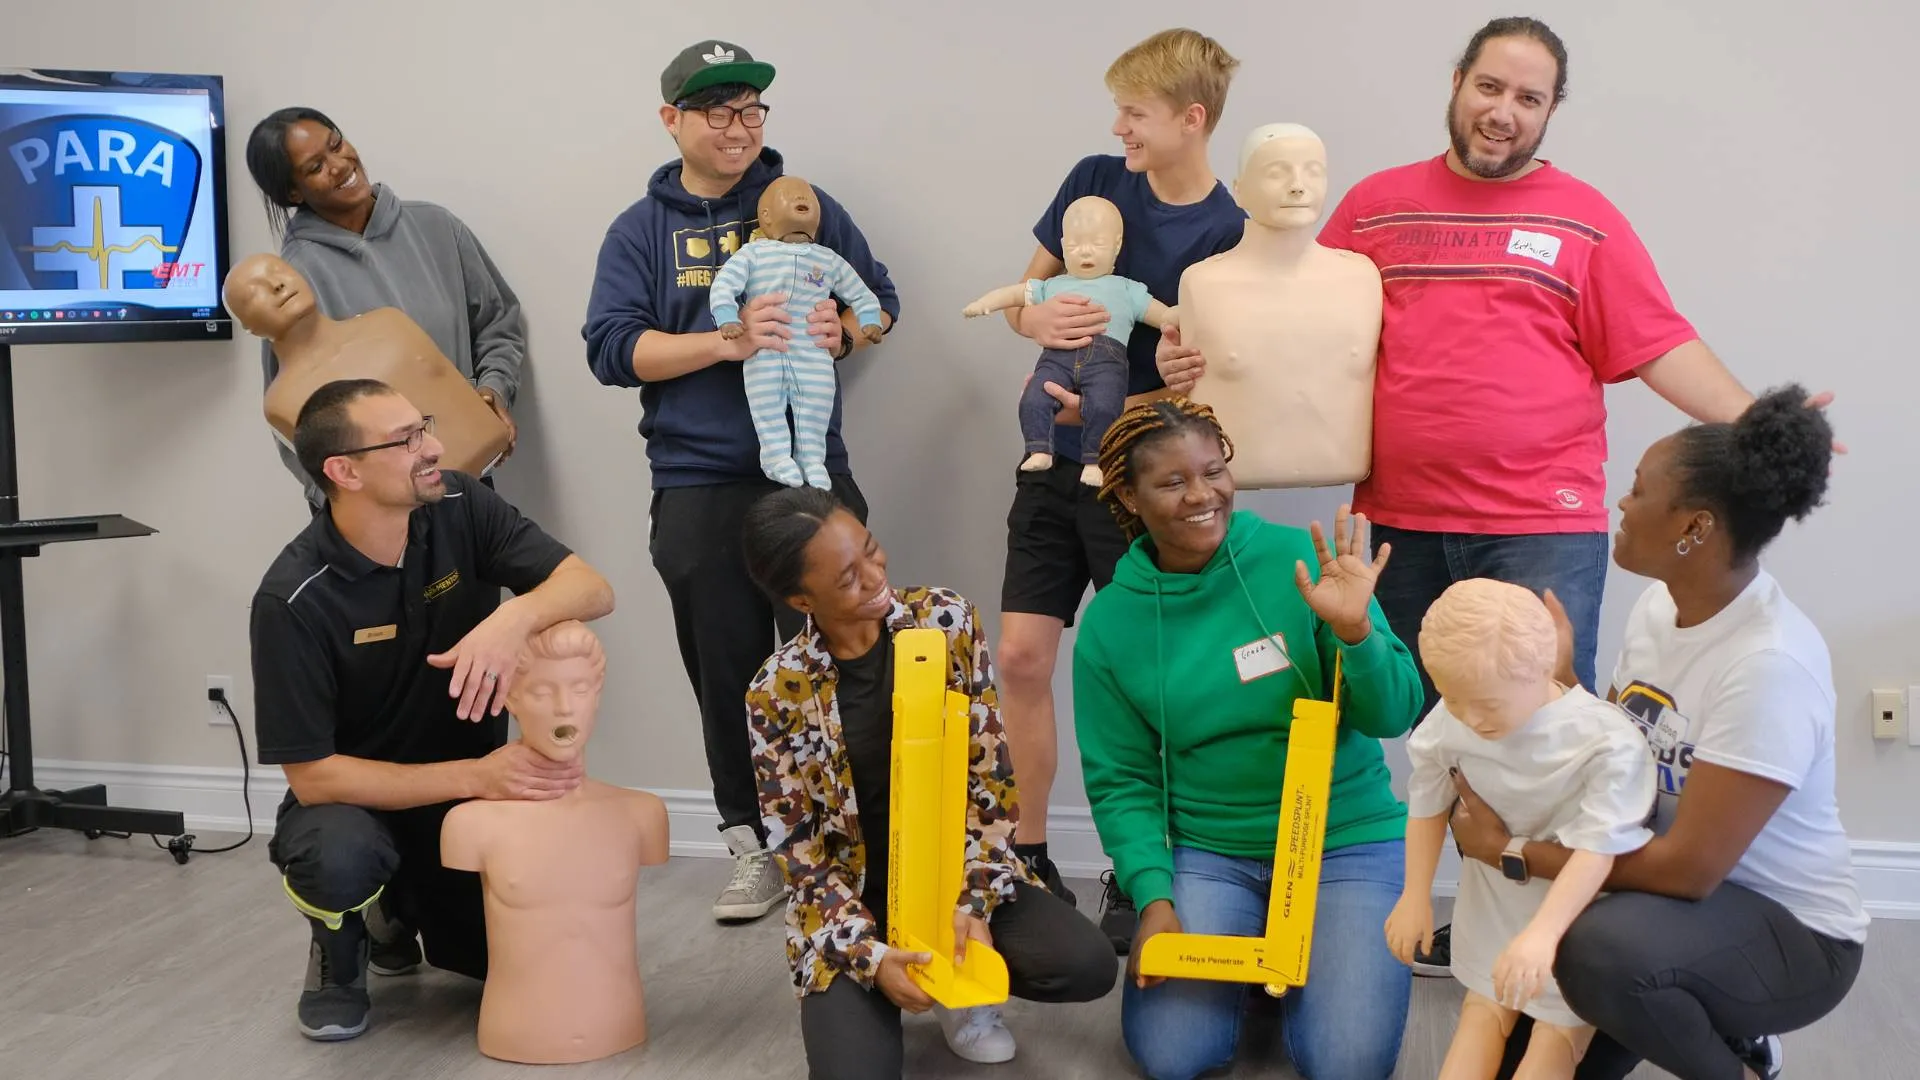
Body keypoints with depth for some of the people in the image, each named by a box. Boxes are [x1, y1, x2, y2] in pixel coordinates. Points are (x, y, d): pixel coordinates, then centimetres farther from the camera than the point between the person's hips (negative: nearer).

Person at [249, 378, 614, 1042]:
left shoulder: (459, 508, -12)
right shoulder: (292, 599, -23)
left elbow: (592, 589, -19)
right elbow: (311, 774, -23)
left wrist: (513, 618, -42)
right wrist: (475, 776, -31)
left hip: (473, 794, 4)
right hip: (355, 799, -4)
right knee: (341, 857, -37)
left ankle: (405, 911, 22)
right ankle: (338, 954, 0)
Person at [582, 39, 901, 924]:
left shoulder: (806, 206, 9)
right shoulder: (641, 231, 6)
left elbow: (880, 297, 14)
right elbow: (611, 348, -5)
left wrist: (842, 331, -10)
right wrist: (727, 342, -18)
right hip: (698, 491, 0)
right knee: (727, 673, 5)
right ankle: (754, 846, 17)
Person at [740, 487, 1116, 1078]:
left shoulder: (947, 620, -8)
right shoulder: (778, 692, -12)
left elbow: (991, 775, -5)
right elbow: (797, 849, -8)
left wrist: (971, 900, -17)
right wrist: (869, 954, -21)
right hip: (852, 897, -2)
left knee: (1087, 964, -23)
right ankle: (873, 991, 11)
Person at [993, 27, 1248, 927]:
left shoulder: (1229, 236, -11)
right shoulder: (1094, 180, 2)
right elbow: (1019, 299, 9)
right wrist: (1041, 320, -14)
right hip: (1054, 461, 4)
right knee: (1023, 655, 3)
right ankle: (1027, 856, 17)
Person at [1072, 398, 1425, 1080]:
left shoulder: (1300, 561, -9)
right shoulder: (1110, 623, -2)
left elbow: (1393, 716, -8)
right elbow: (1120, 781, 3)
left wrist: (1354, 631, -27)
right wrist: (1153, 896, -11)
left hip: (1345, 838, -1)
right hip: (1206, 851, 2)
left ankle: (1293, 959, 16)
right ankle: (1246, 951, 17)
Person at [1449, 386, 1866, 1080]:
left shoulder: (1770, 663, -28)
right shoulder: (1660, 602, -2)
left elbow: (1690, 867, -29)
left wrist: (1509, 850, -24)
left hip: (1789, 930, -9)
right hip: (1678, 878, 9)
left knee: (1602, 951, -34)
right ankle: (1707, 1022, 16)